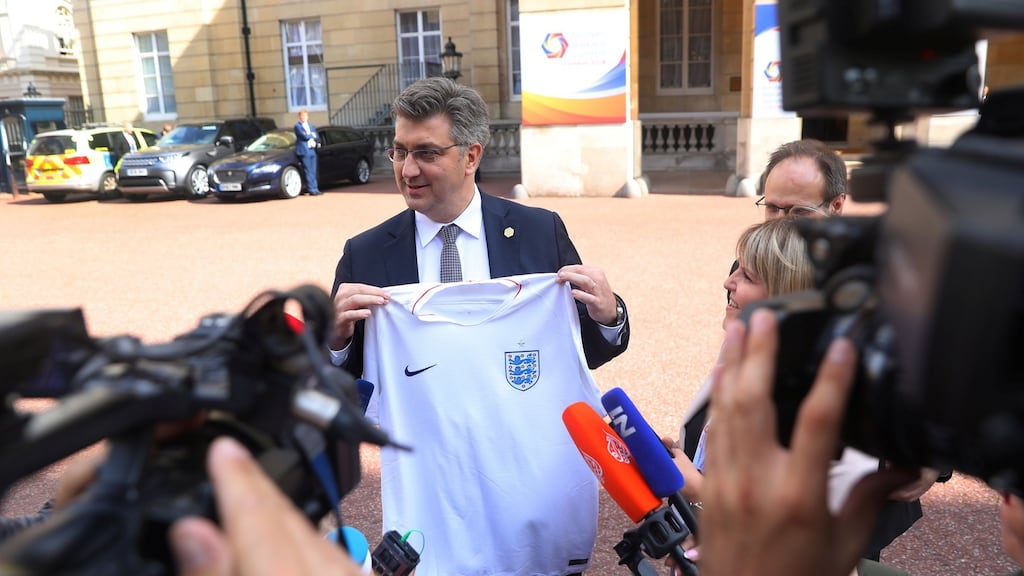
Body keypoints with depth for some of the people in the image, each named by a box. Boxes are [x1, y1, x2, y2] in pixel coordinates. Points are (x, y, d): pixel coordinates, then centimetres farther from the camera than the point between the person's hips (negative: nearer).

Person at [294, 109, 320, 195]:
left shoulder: (310, 126, 22)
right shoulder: (298, 126, 1)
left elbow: (317, 138, 13)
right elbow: (304, 136, -13)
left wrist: (313, 141, -7)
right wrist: (312, 135, 2)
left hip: (312, 150, 6)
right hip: (304, 151, -6)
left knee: (313, 171, 5)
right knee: (308, 171, -8)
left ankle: (315, 189, 5)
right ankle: (312, 190, -8)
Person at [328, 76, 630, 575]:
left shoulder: (541, 232, -5)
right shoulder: (365, 255, -4)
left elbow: (589, 353, 1)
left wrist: (607, 315, -20)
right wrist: (336, 334, -21)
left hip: (537, 477, 0)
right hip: (426, 491, 0)